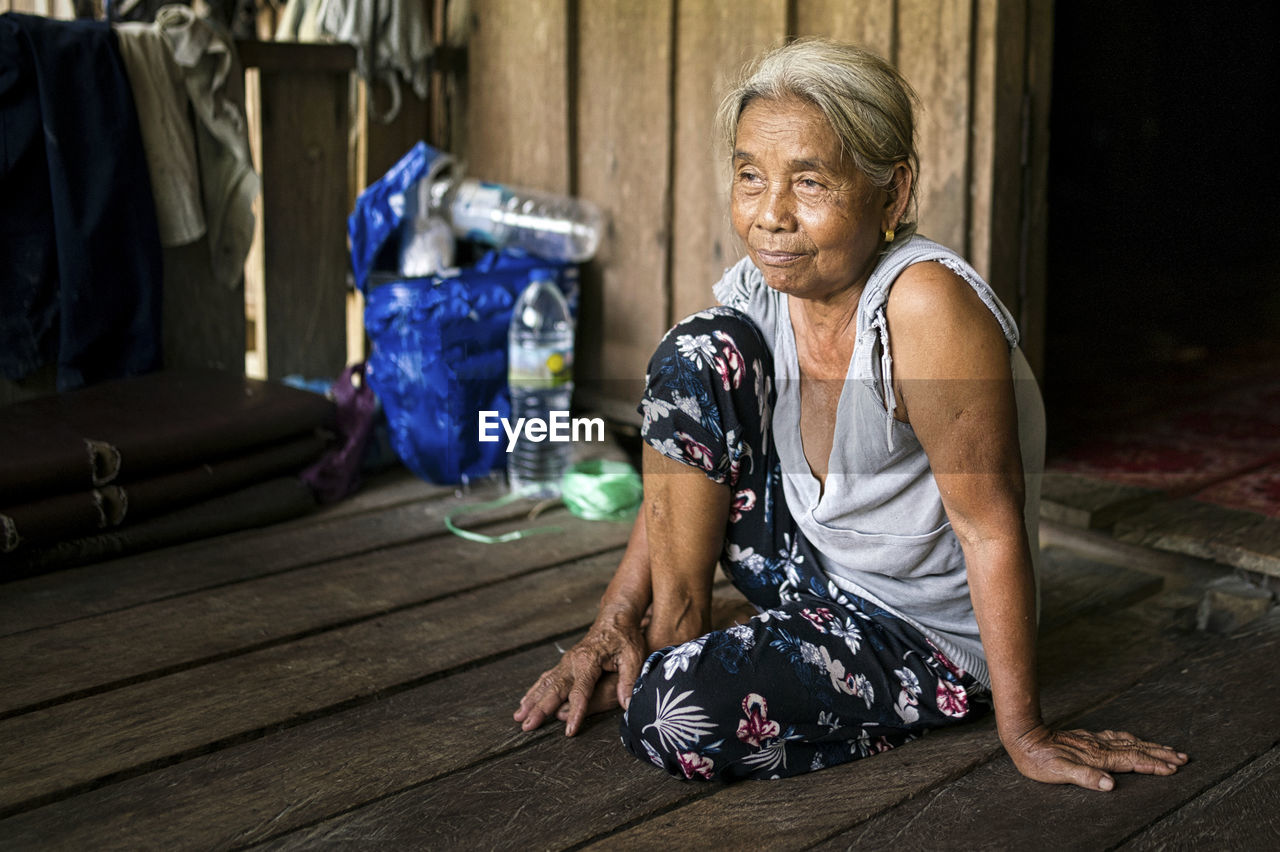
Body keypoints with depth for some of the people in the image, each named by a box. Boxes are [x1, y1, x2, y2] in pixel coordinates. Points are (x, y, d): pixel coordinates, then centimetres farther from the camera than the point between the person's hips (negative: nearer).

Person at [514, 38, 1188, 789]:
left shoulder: (925, 304, -31)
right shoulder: (760, 290, -8)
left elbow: (992, 526, -26)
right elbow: (684, 464, 3)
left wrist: (1025, 734, -21)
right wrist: (614, 621, -3)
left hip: (930, 640, -6)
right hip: (812, 572, 7)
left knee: (675, 714, -29)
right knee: (697, 352, -14)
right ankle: (676, 625, -2)